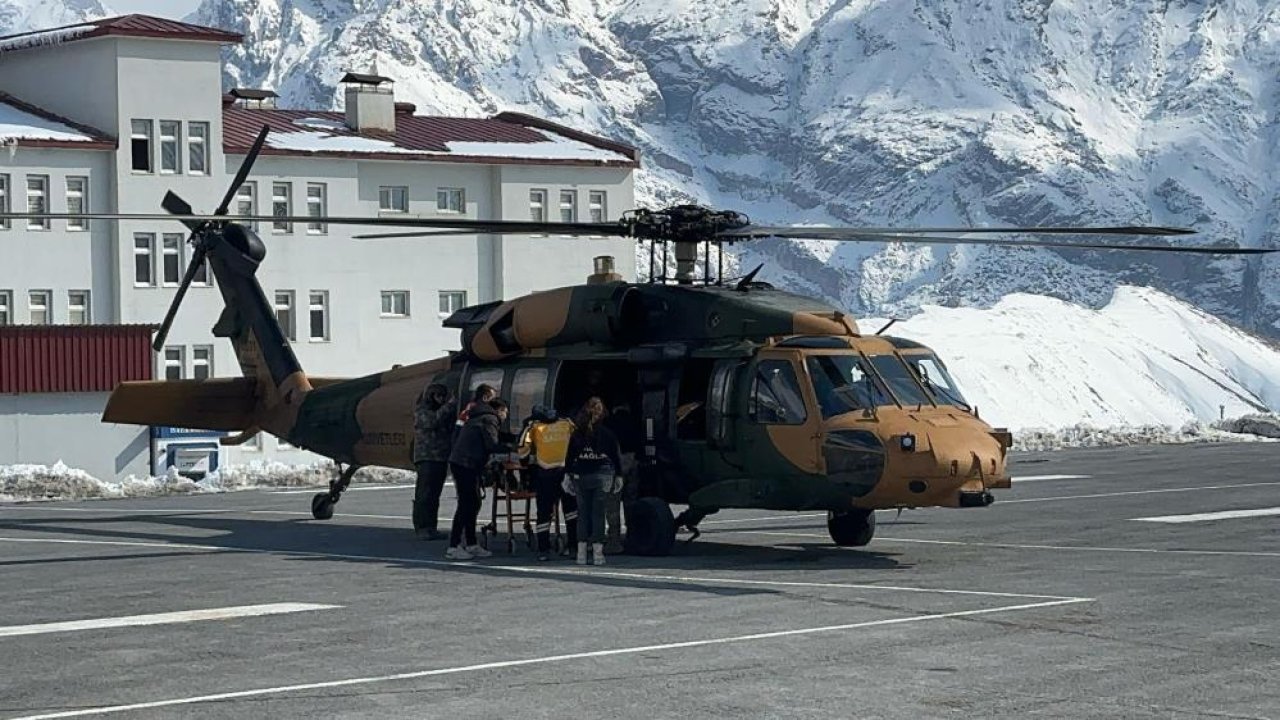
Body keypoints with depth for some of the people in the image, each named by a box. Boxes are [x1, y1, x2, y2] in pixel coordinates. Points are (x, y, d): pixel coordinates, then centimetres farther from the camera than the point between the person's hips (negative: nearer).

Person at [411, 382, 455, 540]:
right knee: (425, 493, -11)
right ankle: (421, 528, -14)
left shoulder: (441, 411, 21)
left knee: (435, 493, 5)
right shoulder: (421, 411, 0)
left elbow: (450, 430, 15)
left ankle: (431, 527, 6)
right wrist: (448, 407, -16)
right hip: (426, 456, -7)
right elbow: (431, 422, -19)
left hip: (441, 457, 7)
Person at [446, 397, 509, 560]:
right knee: (466, 505, -10)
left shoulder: (478, 418, 24)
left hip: (459, 462, 10)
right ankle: (453, 548, -11)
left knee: (473, 504, 14)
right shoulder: (489, 420, -5)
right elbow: (492, 445, -15)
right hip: (466, 465, -10)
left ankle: (471, 545, 17)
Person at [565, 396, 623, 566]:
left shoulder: (576, 433, 2)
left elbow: (569, 456, 4)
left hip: (580, 476, 1)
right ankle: (597, 553, -2)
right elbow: (615, 455, 2)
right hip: (602, 475, -1)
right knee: (598, 514, 1)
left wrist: (568, 476, 11)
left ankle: (581, 553, 5)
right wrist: (618, 476, 10)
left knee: (582, 514, 7)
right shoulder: (607, 432, -2)